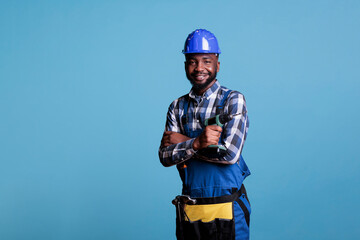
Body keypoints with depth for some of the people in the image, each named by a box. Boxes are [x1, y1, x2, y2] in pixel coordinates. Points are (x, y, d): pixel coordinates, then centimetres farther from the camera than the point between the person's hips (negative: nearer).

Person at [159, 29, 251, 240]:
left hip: (226, 210, -4)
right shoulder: (178, 107, 9)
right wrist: (196, 143, -19)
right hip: (189, 210, 4)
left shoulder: (233, 100, -5)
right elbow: (165, 157, -1)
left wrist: (183, 142, -8)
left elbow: (230, 154, -17)